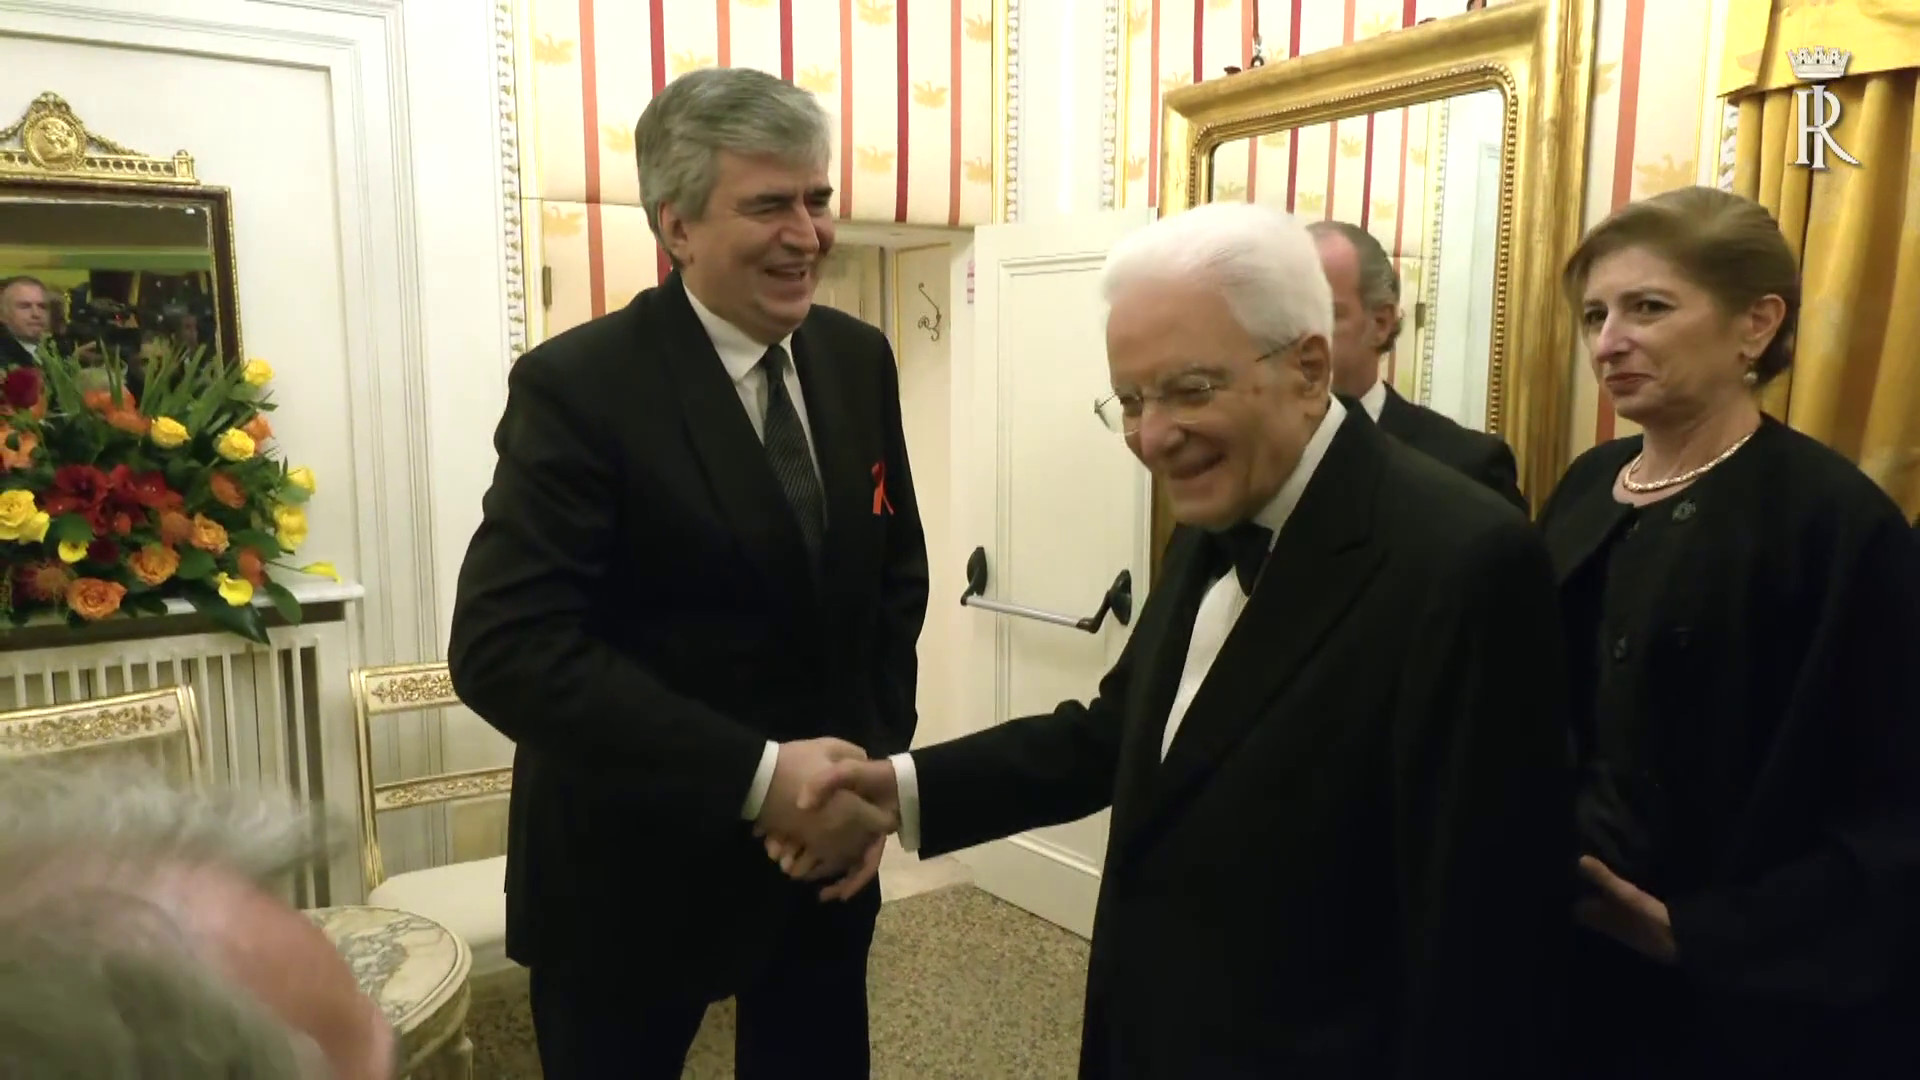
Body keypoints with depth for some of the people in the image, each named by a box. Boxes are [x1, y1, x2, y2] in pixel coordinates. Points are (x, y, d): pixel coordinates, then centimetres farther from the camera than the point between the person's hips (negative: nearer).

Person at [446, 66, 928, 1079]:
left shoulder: (859, 359, 0)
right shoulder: (578, 385, -18)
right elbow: (503, 648, -24)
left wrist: (876, 760, -4)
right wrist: (754, 774, -28)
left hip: (824, 839, 5)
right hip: (635, 862, -5)